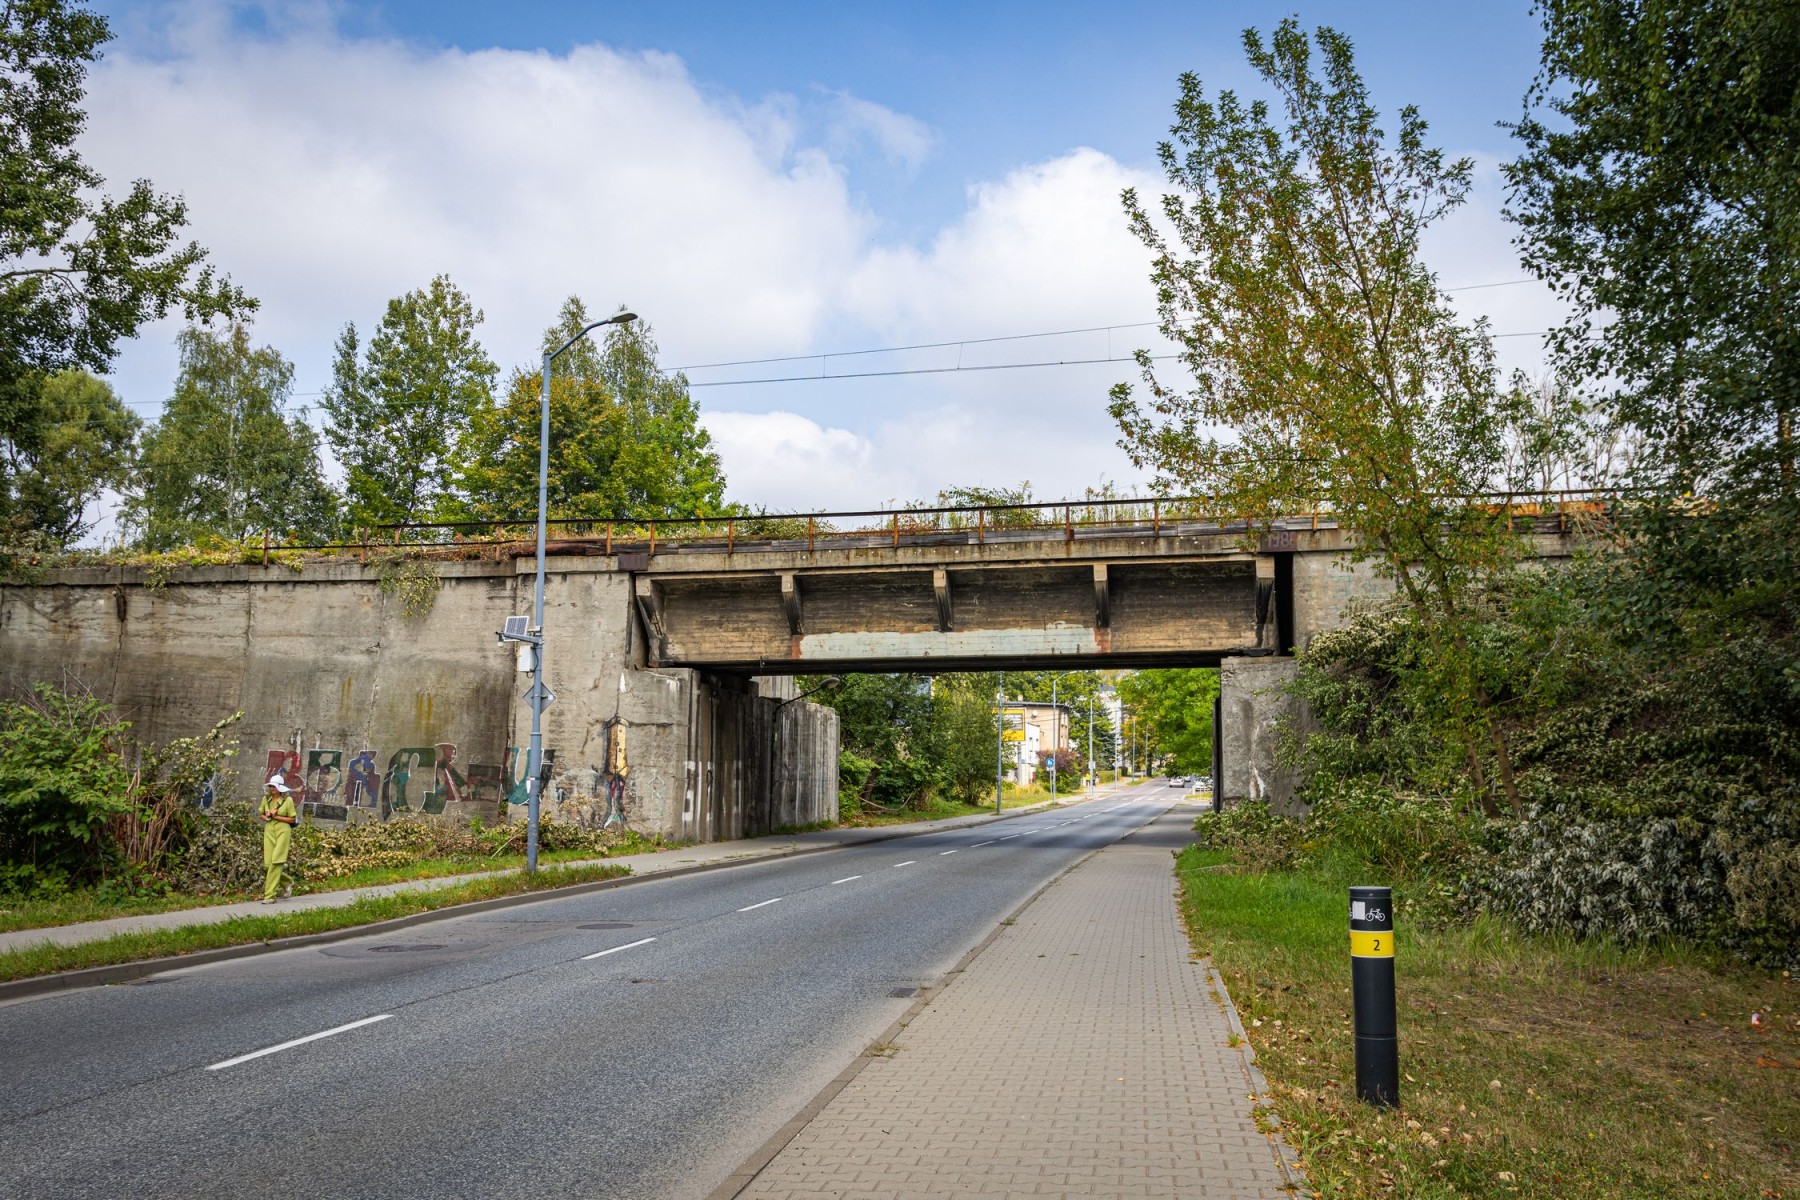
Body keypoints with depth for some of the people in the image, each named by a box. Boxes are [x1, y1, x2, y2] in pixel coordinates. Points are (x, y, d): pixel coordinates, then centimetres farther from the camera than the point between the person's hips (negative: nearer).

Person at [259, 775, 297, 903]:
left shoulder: (287, 800, -6)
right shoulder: (266, 798, 6)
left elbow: (292, 820, -3)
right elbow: (261, 814, 18)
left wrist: (276, 816, -13)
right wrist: (266, 817, -5)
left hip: (283, 831, -5)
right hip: (269, 831, 5)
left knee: (276, 862, -12)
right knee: (268, 864, 1)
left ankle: (270, 896, -11)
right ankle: (287, 883, 26)